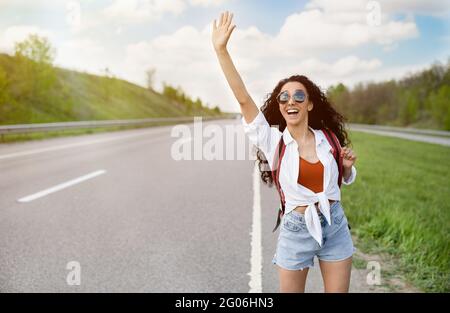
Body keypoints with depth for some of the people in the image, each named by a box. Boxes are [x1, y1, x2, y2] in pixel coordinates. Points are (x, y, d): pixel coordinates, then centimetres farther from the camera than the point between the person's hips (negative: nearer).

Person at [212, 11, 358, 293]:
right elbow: (243, 98, -21)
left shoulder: (327, 138, 0)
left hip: (336, 227, 2)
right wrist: (221, 50, -28)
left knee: (338, 291, 12)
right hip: (296, 230, -2)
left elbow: (346, 179, 17)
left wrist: (348, 166, -6)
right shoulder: (273, 140, -8)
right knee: (291, 290, 11)